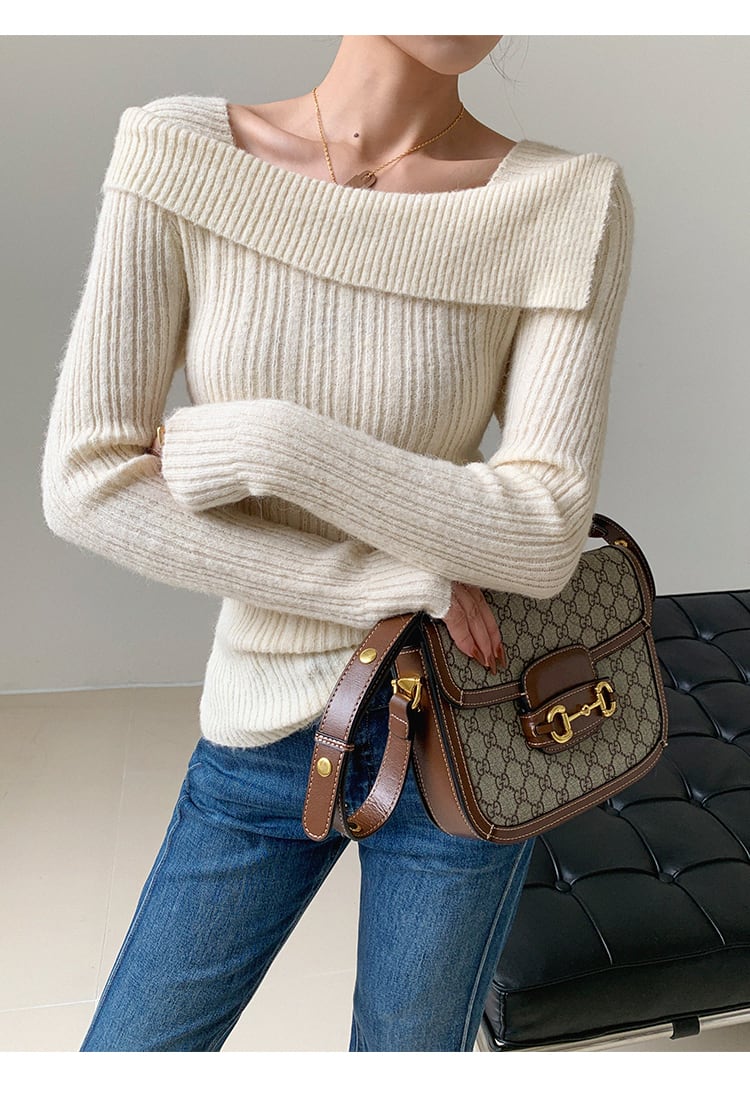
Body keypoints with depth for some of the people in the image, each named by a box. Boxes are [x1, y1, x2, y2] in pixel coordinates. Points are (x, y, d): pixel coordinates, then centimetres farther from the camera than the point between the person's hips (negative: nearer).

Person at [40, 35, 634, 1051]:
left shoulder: (570, 208, -12)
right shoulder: (180, 154, -9)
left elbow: (545, 538, -19)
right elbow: (88, 488, -15)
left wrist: (259, 443, -22)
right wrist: (402, 582, -19)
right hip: (268, 730, 2)